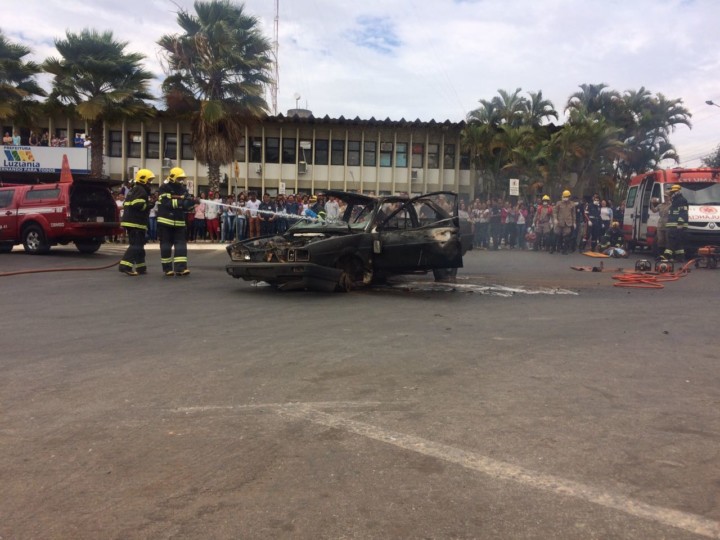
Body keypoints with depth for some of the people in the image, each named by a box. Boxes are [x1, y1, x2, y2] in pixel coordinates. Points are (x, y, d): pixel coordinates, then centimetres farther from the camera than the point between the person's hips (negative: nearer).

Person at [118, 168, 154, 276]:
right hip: (136, 223, -11)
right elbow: (138, 205, -22)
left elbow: (128, 205, 24)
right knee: (136, 245, -12)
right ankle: (125, 266, -18)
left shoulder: (134, 190, 22)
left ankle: (141, 267, 19)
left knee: (139, 245, 15)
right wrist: (149, 205, -9)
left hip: (130, 221, 11)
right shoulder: (141, 190, -10)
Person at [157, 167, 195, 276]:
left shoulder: (183, 189, 10)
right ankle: (167, 268, 11)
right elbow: (167, 203, -21)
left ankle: (180, 268, -6)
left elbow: (187, 205, 5)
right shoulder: (164, 189, -8)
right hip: (165, 222, -5)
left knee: (181, 244, -4)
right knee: (166, 245, 3)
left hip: (179, 222, 5)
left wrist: (192, 202, -18)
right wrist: (181, 202, -30)